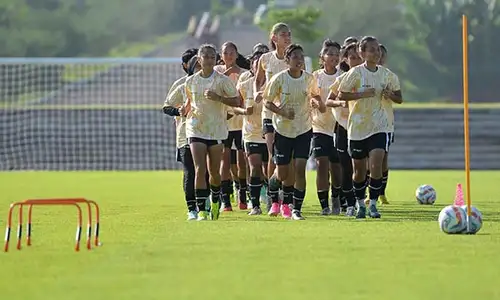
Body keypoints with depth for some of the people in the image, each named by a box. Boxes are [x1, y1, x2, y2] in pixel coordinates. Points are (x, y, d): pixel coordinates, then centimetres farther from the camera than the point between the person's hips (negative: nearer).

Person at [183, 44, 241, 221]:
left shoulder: (222, 80, -4)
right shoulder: (191, 82, 4)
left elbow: (236, 101, -4)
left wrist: (218, 98, -18)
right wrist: (185, 109, 2)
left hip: (217, 130, -1)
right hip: (196, 129, 1)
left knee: (213, 171, 8)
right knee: (199, 170, -12)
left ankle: (216, 201, 37)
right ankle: (201, 210, -12)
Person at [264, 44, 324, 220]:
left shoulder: (309, 79, -4)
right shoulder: (279, 79, -11)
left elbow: (315, 95, 15)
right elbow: (268, 102, -4)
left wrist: (318, 104, -8)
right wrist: (282, 112, -21)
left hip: (304, 130, 1)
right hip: (283, 130, -1)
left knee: (300, 168, -12)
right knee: (283, 174, 5)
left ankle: (297, 209, -5)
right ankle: (273, 180, 42)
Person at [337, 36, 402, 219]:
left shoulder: (387, 74, 2)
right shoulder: (356, 73, -7)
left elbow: (399, 97, 14)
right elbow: (341, 95, -8)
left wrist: (390, 95, -8)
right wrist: (362, 94, -19)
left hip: (379, 126, 1)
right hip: (358, 127, -1)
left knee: (376, 164, -17)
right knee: (359, 170, 8)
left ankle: (373, 204, -7)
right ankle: (360, 204, 28)